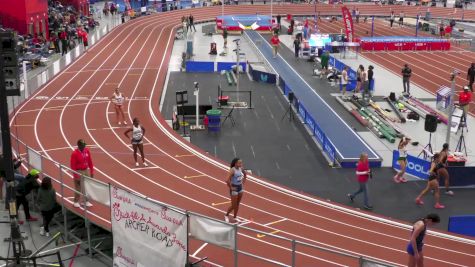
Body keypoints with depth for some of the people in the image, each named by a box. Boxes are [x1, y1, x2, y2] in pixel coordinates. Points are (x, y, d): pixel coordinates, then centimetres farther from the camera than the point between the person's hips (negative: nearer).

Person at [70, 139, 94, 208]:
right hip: (78, 172, -5)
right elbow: (73, 165, -14)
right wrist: (75, 176, -15)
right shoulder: (74, 153, -16)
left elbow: (90, 162, 6)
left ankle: (86, 201, 22)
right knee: (78, 188, 4)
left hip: (86, 171, 5)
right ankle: (76, 201, 17)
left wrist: (92, 171, 6)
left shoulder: (87, 151, -1)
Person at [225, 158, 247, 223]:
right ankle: (226, 215, 27)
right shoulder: (232, 170, -23)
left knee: (237, 204, 15)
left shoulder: (241, 168, -1)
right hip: (234, 188, -7)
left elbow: (245, 173, 21)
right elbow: (227, 180, -32)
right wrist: (231, 187, -21)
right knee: (233, 205, 3)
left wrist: (243, 182, 12)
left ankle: (235, 218, 29)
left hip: (240, 187, 7)